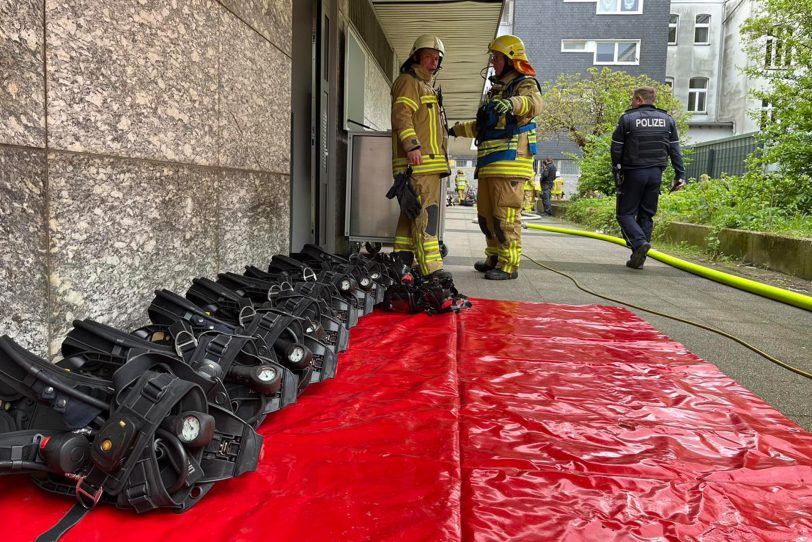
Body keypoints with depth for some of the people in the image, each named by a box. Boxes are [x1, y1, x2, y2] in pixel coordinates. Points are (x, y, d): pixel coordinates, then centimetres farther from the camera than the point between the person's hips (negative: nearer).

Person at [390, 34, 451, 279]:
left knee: (411, 211, 10)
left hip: (430, 162, 10)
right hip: (418, 161, -10)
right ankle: (430, 266, -21)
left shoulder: (427, 87, 30)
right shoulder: (408, 81, -1)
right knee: (426, 212, -17)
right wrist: (412, 146, -27)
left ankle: (402, 259, 15)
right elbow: (401, 116, -16)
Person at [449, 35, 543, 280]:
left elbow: (534, 103, -28)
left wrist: (511, 103, -47)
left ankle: (509, 265, -6)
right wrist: (457, 129, 34)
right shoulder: (497, 89, 26)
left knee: (506, 216, -10)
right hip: (489, 163, 9)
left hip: (510, 162, -9)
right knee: (486, 214, 12)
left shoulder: (525, 84, -2)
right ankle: (494, 258, 22)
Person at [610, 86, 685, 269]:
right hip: (656, 173, 4)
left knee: (625, 213, 3)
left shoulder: (627, 118, -4)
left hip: (633, 173, -4)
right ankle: (638, 257, 8)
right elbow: (675, 150, 8)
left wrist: (617, 171, 8)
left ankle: (640, 242, -22)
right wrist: (679, 175, 10)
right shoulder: (667, 119, 10)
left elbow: (616, 149, -3)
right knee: (646, 215, 9)